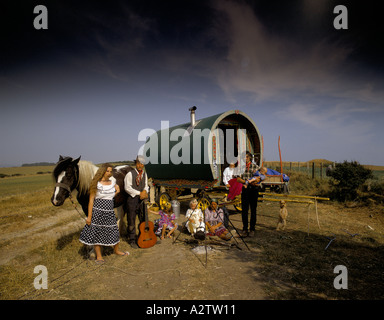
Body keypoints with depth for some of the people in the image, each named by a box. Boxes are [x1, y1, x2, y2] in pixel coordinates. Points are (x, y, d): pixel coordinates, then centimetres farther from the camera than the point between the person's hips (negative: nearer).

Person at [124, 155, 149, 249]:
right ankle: (132, 240, 19)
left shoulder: (144, 174, 9)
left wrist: (145, 191, -8)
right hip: (132, 199, -5)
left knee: (144, 220, 12)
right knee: (131, 221, 4)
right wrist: (139, 193, -17)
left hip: (142, 199, 6)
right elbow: (127, 188, -15)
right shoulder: (130, 174, -10)